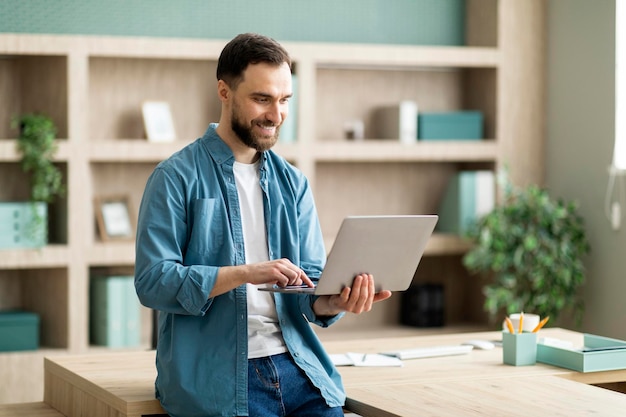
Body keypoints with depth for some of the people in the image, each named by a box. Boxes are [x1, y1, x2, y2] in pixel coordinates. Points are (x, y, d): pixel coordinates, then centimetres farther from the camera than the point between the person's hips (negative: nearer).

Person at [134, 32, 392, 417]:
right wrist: (244, 274, -20)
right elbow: (152, 281, -10)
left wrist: (334, 302, -14)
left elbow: (311, 281, 9)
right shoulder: (176, 178, -2)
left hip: (295, 365, 5)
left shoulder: (293, 183, 13)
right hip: (218, 374, -4)